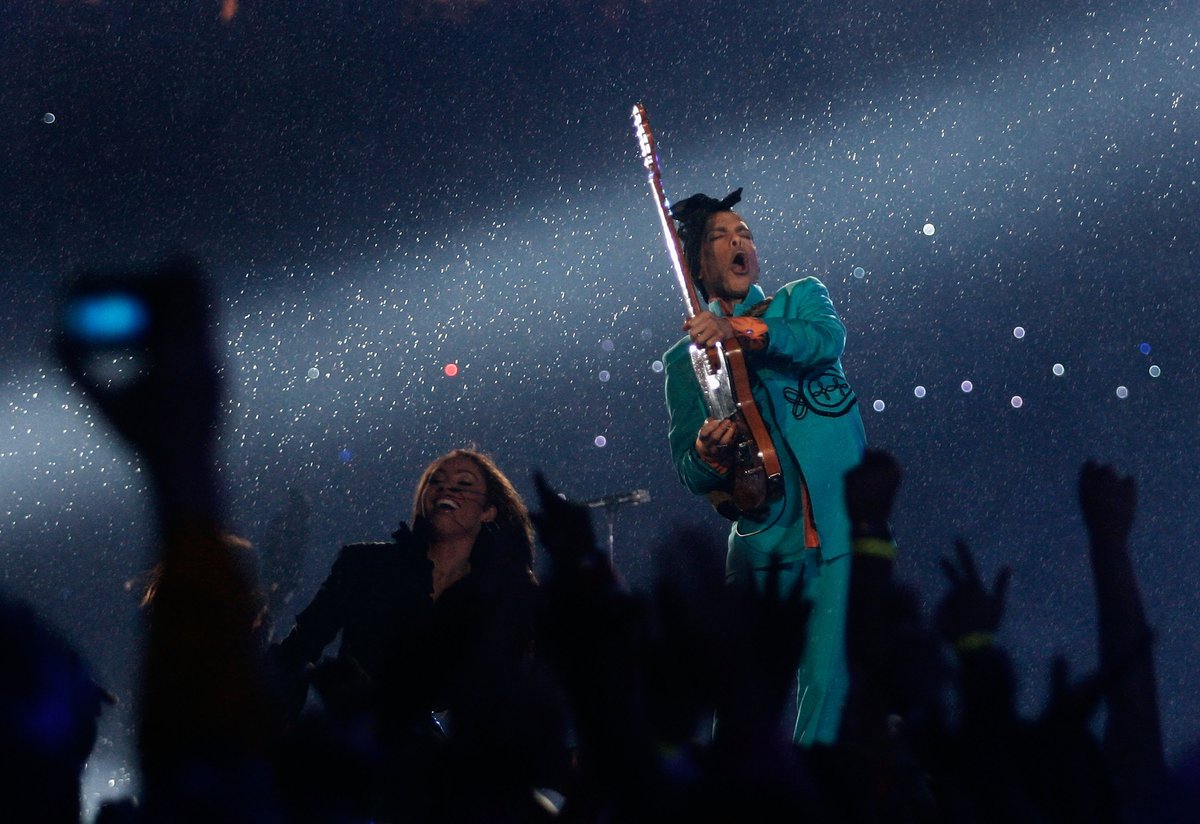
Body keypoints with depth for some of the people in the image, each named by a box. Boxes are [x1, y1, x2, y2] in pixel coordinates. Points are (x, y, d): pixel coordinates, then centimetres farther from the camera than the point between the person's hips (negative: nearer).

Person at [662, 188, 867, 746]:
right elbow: (690, 474, 8)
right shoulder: (685, 360, 13)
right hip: (763, 542, 1)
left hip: (840, 526, 0)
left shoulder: (802, 299, 14)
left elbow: (828, 340, -10)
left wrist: (742, 332, -22)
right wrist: (708, 453, -16)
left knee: (827, 685, -8)